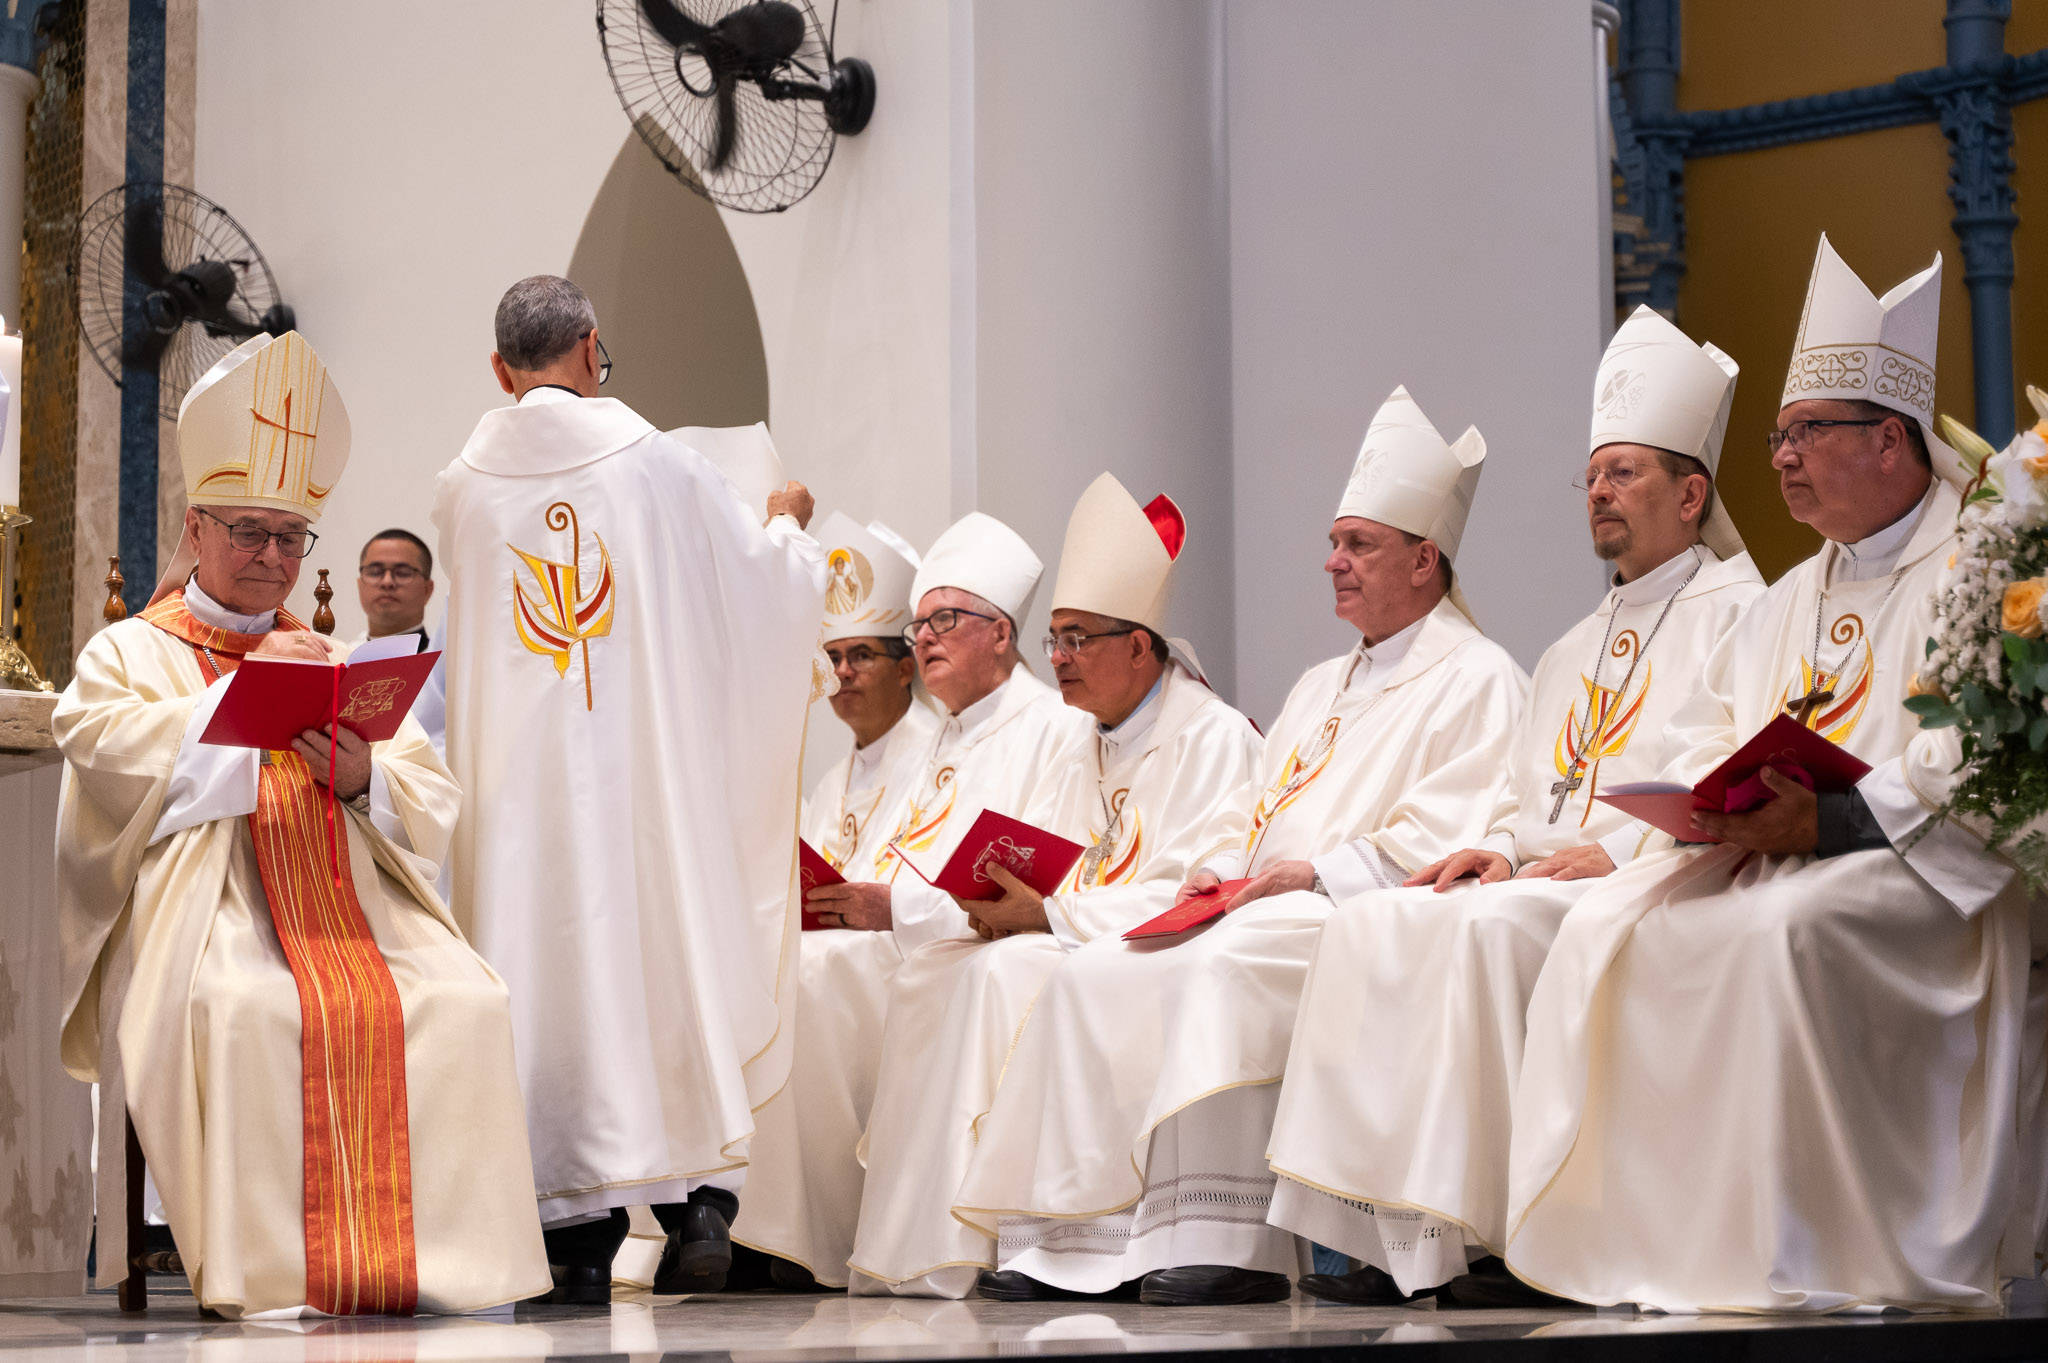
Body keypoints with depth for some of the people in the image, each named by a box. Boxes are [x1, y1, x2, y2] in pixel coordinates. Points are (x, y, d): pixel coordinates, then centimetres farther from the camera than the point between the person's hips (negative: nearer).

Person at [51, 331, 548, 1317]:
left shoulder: (333, 663, 29)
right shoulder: (130, 651, 18)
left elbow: (433, 806, 17)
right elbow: (105, 746, -7)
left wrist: (366, 779, -5)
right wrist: (241, 686, -4)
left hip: (351, 901, 4)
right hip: (201, 903, -4)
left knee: (464, 1002, -26)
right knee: (244, 1008, -38)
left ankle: (422, 1255, -24)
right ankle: (264, 1266, -32)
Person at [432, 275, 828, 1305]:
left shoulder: (462, 488, 1)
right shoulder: (658, 464, -3)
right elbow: (774, 582, 6)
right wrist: (785, 520, 28)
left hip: (521, 779, 1)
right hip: (649, 766, -1)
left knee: (549, 970, 2)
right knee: (668, 950, 10)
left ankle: (579, 1236, 1)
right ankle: (696, 1198, 8)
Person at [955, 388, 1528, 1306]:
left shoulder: (1476, 679, -1)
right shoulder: (1322, 687, 28)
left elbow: (1449, 839, -14)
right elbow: (1253, 812, 28)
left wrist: (1318, 873, -17)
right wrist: (1217, 869, 6)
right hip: (1260, 911, 9)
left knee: (1220, 970, -36)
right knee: (1091, 975, -10)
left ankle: (1229, 1244, -38)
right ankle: (1082, 1238, -14)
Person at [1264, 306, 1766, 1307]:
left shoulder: (1736, 613, 2)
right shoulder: (1574, 652, 29)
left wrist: (1621, 851, -19)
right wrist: (1503, 848, 4)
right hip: (1544, 874, 8)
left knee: (1491, 927, -34)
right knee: (1367, 925, -14)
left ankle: (1492, 1228, -31)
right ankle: (1393, 1235, -22)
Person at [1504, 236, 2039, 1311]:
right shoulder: (1792, 597, 23)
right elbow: (1704, 728, 22)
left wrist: (1833, 823, -25)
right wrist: (1710, 802, -2)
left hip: (1919, 866, -8)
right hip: (1763, 852, 8)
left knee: (1787, 929, -36)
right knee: (1610, 928, -13)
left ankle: (1817, 1262, -29)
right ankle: (1643, 1248, -13)